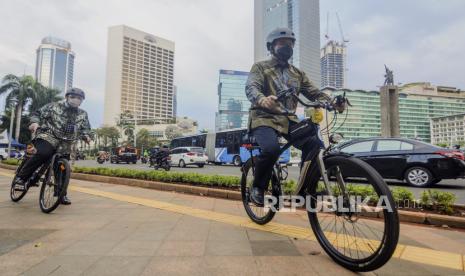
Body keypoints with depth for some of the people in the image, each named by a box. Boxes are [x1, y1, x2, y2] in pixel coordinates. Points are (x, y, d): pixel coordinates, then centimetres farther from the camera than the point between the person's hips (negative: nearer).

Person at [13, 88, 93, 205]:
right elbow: (38, 114, 9)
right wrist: (35, 122, -13)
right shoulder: (54, 106, 4)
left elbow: (86, 129, 15)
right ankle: (21, 177, -15)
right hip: (48, 136, -3)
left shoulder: (83, 114, 11)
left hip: (64, 143, 3)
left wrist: (87, 136, -8)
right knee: (43, 153, -33)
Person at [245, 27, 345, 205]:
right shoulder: (260, 67, 6)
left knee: (315, 145, -20)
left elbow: (313, 92, 11)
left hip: (288, 119, 5)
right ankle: (258, 189, -7)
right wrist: (262, 100, -38)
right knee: (271, 149, -33)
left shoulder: (297, 73, 21)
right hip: (264, 118, -4)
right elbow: (251, 88, -13)